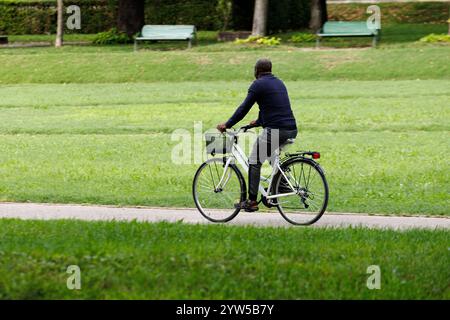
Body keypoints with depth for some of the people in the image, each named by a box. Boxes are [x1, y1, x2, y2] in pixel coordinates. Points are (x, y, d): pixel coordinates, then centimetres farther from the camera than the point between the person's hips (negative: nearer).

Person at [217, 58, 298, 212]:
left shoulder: (259, 84, -3)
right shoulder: (279, 83, 22)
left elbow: (244, 108, -5)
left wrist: (227, 125, 2)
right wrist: (259, 121, 47)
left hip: (275, 130, -8)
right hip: (291, 130, 8)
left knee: (254, 162, 0)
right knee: (273, 157, 32)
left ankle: (252, 201, -5)